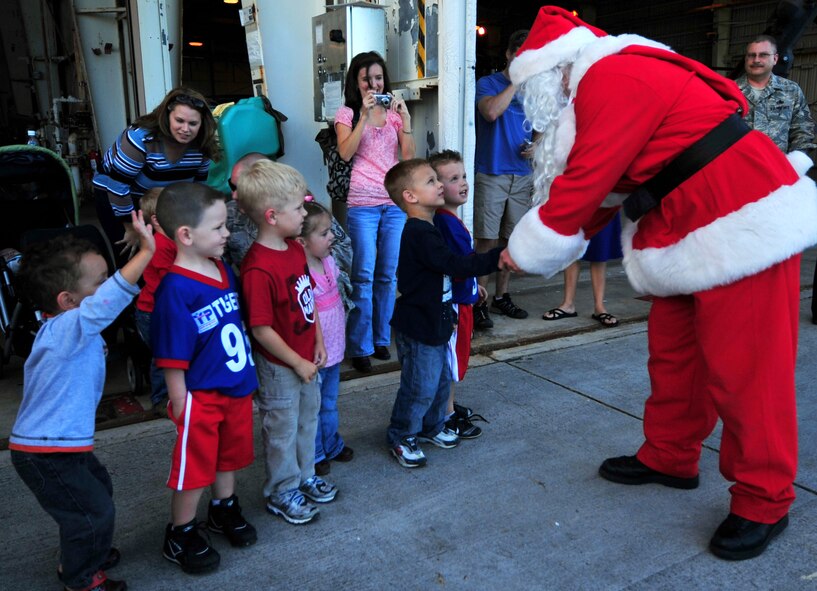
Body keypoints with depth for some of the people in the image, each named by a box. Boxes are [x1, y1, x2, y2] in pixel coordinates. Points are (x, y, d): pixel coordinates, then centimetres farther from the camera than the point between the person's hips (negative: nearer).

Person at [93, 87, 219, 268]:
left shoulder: (201, 147, -16)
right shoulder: (141, 138, -31)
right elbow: (118, 186, -28)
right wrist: (131, 228, -19)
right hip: (114, 194, -5)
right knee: (131, 258, -7)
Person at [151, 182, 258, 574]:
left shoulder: (223, 270, -1)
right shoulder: (176, 289, -24)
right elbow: (172, 360, -19)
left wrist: (248, 381, 14)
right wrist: (181, 408, -15)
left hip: (236, 389, 7)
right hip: (200, 397, -7)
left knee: (229, 455, 24)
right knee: (195, 467, 9)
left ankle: (224, 510, 47)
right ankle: (180, 537, 30)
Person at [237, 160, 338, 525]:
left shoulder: (295, 248, -1)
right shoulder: (258, 269, -29)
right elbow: (261, 330, -26)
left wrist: (318, 343, 7)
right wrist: (298, 363, -17)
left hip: (306, 358, 9)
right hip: (280, 366, -8)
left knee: (307, 418, 24)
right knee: (282, 429, 11)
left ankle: (305, 476, 45)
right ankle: (282, 492, 32)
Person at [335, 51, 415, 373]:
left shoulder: (393, 111, 12)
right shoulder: (347, 113, 4)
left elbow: (409, 156, 1)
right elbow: (345, 153, -13)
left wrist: (405, 117, -10)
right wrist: (364, 115, -18)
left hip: (395, 203, 3)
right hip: (363, 204, -3)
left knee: (388, 276, 7)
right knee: (364, 277, -5)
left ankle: (382, 339, 20)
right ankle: (360, 347, 4)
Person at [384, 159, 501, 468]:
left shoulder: (427, 230, 10)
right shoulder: (419, 234, -24)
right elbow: (456, 265, -29)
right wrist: (499, 257, -28)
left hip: (433, 322, 10)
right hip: (417, 327, -10)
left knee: (441, 380, 21)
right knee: (420, 387, 3)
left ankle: (432, 427, 39)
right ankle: (401, 439, 20)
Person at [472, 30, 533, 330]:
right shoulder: (487, 83, -1)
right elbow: (491, 112, -22)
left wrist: (536, 146, 0)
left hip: (522, 176, 5)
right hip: (491, 174, -5)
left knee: (510, 240, 10)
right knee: (487, 242, -7)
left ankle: (501, 297, 22)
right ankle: (479, 303, 1)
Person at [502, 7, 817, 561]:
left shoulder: (614, 77, -17)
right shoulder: (611, 84, 17)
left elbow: (585, 181, -19)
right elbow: (601, 188, 19)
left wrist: (528, 251, -7)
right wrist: (552, 243, 15)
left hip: (744, 225, -10)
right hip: (688, 235, 11)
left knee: (743, 368, -3)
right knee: (673, 352, 16)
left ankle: (763, 501, 13)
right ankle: (669, 457, 32)